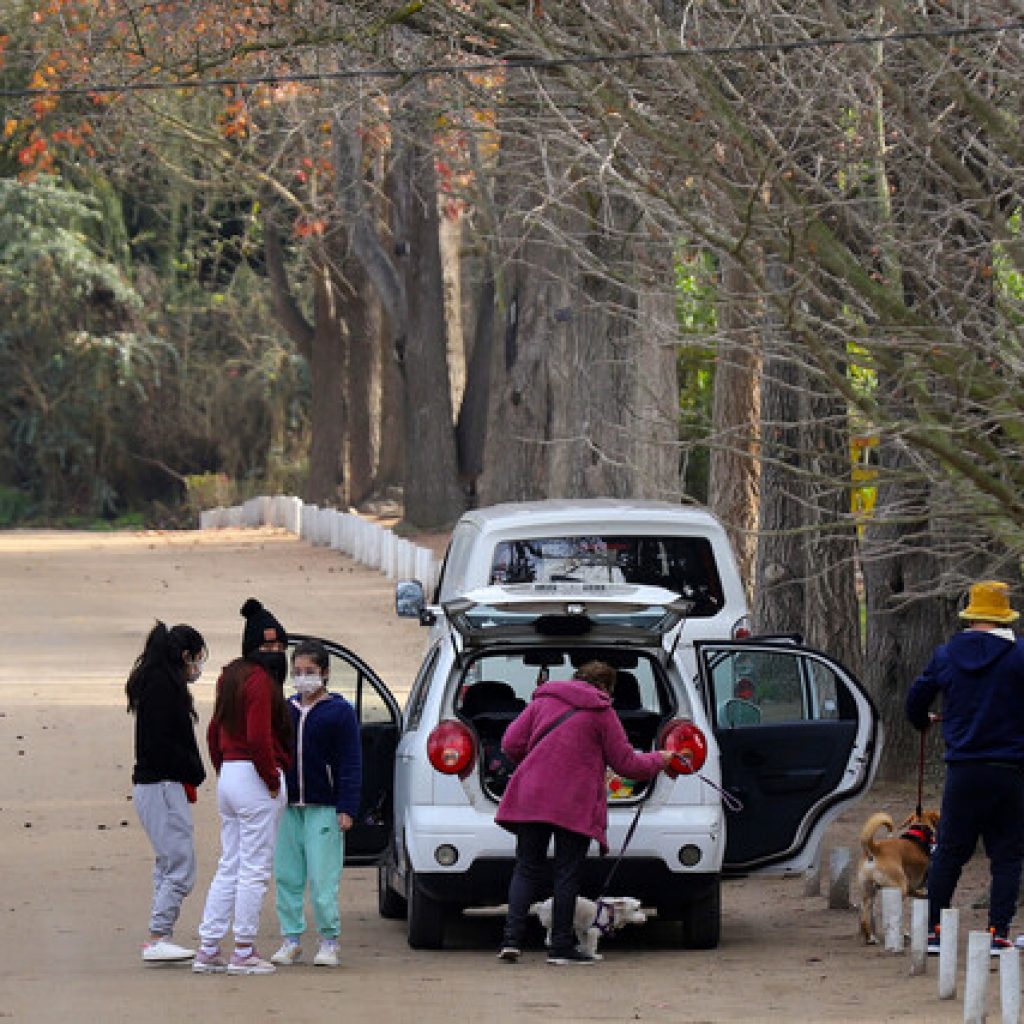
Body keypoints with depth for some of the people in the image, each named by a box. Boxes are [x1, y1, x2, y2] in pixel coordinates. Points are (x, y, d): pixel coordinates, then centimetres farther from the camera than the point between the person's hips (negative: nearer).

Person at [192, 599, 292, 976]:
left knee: (228, 868, 13)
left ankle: (208, 950, 13)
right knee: (255, 870, -3)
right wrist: (273, 781, -13)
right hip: (257, 778, -9)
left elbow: (215, 732, 19)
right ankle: (244, 953, -1)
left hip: (229, 774, 9)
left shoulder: (231, 676, 14)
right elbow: (258, 738, -23)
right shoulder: (261, 680, -14)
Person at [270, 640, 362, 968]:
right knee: (287, 877, 6)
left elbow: (350, 764, -3)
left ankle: (329, 941, 3)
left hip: (324, 808, -5)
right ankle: (291, 939, 13)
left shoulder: (339, 711, -1)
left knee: (323, 879, -6)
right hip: (289, 807, 5)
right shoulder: (284, 710, 12)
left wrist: (347, 809, -10)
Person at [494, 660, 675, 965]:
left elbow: (511, 743, 7)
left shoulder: (543, 701, 11)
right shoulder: (602, 713, 1)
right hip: (575, 805, -3)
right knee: (567, 875, 4)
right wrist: (659, 760, 22)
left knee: (526, 870, 8)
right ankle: (561, 946, 5)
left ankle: (511, 939, -4)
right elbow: (626, 764, 4)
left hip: (530, 799, 3)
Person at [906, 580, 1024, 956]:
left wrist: (923, 724, 37)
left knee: (948, 854, 11)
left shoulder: (946, 656, 5)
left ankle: (933, 929, 12)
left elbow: (916, 700, 16)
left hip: (963, 771, 3)